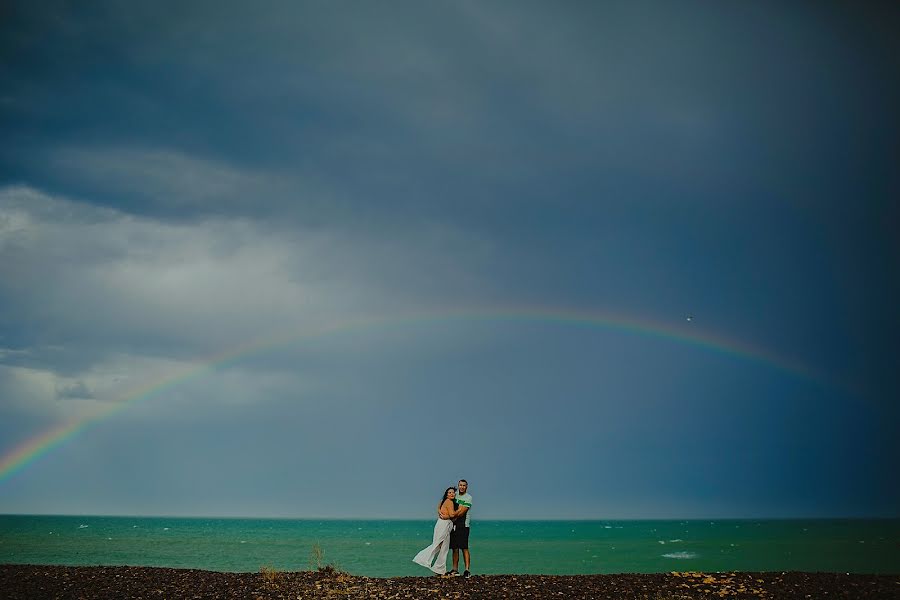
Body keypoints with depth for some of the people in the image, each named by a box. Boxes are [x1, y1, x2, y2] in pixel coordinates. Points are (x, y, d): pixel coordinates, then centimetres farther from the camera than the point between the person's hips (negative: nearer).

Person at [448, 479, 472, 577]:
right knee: (454, 548, 8)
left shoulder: (468, 497, -5)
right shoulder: (455, 495, 15)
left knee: (464, 548, -10)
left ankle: (467, 570, -10)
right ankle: (455, 570, 13)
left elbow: (461, 512, -13)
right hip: (453, 525, 6)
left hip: (463, 525, -6)